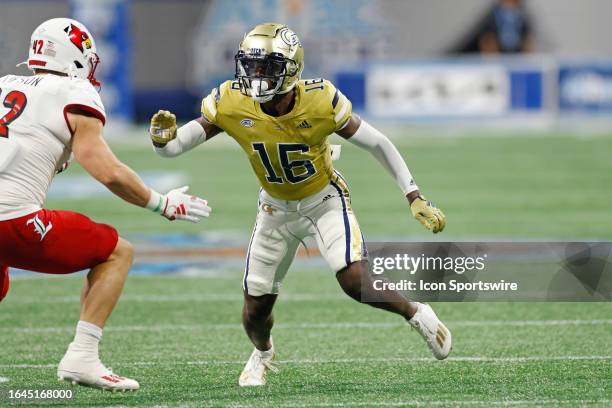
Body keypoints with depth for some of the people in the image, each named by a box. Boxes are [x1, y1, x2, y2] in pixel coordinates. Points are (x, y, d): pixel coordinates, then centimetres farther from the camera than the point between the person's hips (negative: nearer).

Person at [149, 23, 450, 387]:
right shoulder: (231, 105, -25)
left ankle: (416, 314, 8)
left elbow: (376, 143, -16)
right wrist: (162, 138, -46)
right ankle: (263, 353, 41)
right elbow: (172, 148, -21)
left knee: (356, 282, -23)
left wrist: (415, 198, -15)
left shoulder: (320, 101, -28)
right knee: (256, 311, 3)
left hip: (325, 199, -2)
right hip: (277, 207, 2)